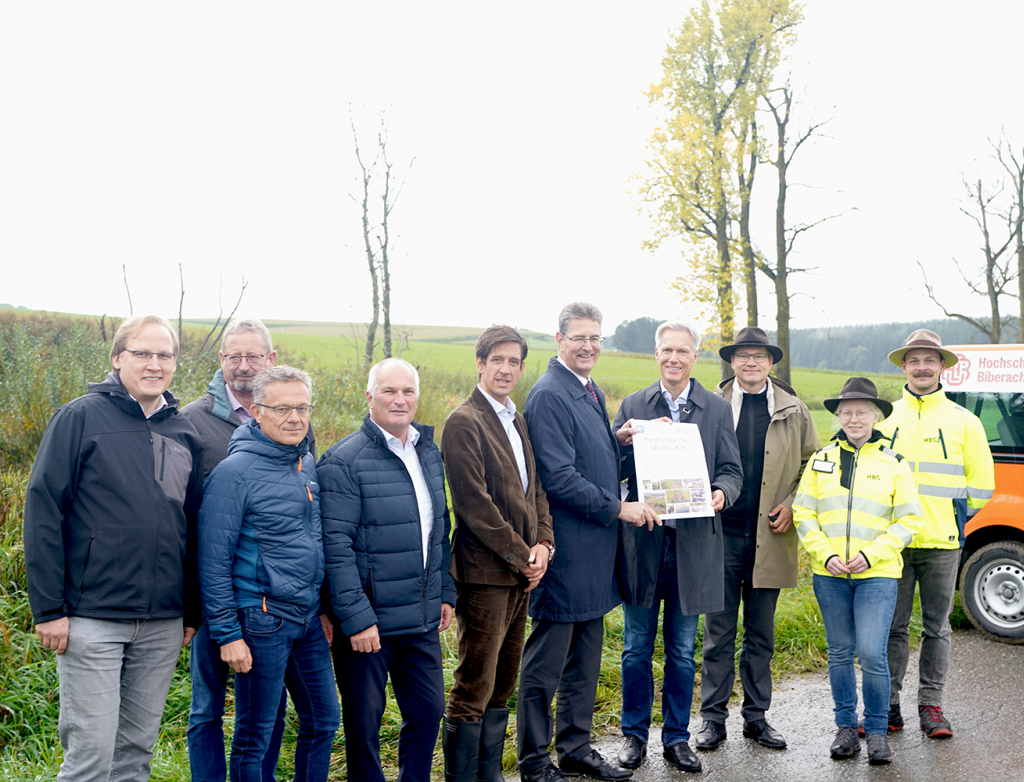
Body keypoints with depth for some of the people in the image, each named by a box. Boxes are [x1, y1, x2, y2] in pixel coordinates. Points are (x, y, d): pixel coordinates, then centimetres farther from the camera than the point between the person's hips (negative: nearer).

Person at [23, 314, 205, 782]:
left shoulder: (185, 436, 11)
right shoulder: (82, 417, -4)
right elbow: (42, 511, -7)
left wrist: (193, 612, 14)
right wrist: (48, 608, -11)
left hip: (163, 626, 5)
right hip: (91, 620, -5)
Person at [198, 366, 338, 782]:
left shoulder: (308, 465, 9)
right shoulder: (234, 471, -13)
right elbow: (213, 560, -13)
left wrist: (324, 609, 15)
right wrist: (227, 634, -14)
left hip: (309, 620, 7)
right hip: (261, 619, -7)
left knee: (324, 721, 15)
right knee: (254, 736, 5)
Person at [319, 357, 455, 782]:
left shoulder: (429, 452, 9)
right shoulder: (345, 460, -14)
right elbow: (336, 545, -17)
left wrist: (445, 592, 14)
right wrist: (356, 617, -19)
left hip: (422, 619, 6)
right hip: (369, 618, -6)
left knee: (428, 709, 14)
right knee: (364, 720, 8)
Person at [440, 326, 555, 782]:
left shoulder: (517, 421, 16)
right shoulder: (464, 422, -11)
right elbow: (474, 504, -16)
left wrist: (543, 543, 2)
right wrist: (521, 555, -12)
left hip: (521, 572, 8)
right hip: (485, 572, -8)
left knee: (502, 687, 15)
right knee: (474, 690, -3)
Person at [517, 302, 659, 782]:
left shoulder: (593, 392, 14)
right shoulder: (548, 396, -15)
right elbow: (558, 477, -20)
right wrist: (617, 508, -15)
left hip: (595, 548, 9)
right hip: (564, 549, -9)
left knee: (585, 658, 17)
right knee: (545, 663, 2)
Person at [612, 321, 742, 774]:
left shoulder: (718, 410, 6)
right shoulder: (632, 406, 5)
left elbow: (731, 470, 4)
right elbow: (615, 472, 3)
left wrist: (721, 492, -18)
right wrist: (621, 441, -18)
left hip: (693, 540, 0)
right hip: (643, 539, 0)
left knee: (682, 651, 11)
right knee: (637, 648, 9)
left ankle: (676, 737, 25)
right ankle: (634, 734, 24)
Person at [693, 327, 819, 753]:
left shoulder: (794, 411, 8)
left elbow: (812, 466, 12)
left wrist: (791, 506, -1)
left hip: (769, 537, 2)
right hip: (721, 532, -2)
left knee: (761, 633, 11)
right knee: (719, 632, 4)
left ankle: (756, 716, 22)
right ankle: (713, 717, 14)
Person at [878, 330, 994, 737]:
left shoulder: (963, 421, 5)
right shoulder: (884, 418, 8)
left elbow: (981, 482, 9)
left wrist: (953, 518, 7)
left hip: (941, 544, -1)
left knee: (936, 627, 6)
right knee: (892, 627, 4)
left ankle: (931, 706, 15)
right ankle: (888, 706, 12)